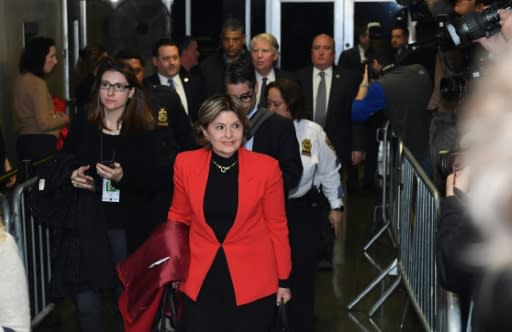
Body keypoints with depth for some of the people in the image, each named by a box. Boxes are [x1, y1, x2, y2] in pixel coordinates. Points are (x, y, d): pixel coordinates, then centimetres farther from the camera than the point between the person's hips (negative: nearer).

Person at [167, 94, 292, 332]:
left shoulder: (266, 167, -11)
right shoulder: (185, 163, -7)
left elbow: (276, 225, -2)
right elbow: (179, 217, 8)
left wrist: (283, 280, 3)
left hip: (253, 281, -1)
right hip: (200, 280, 2)